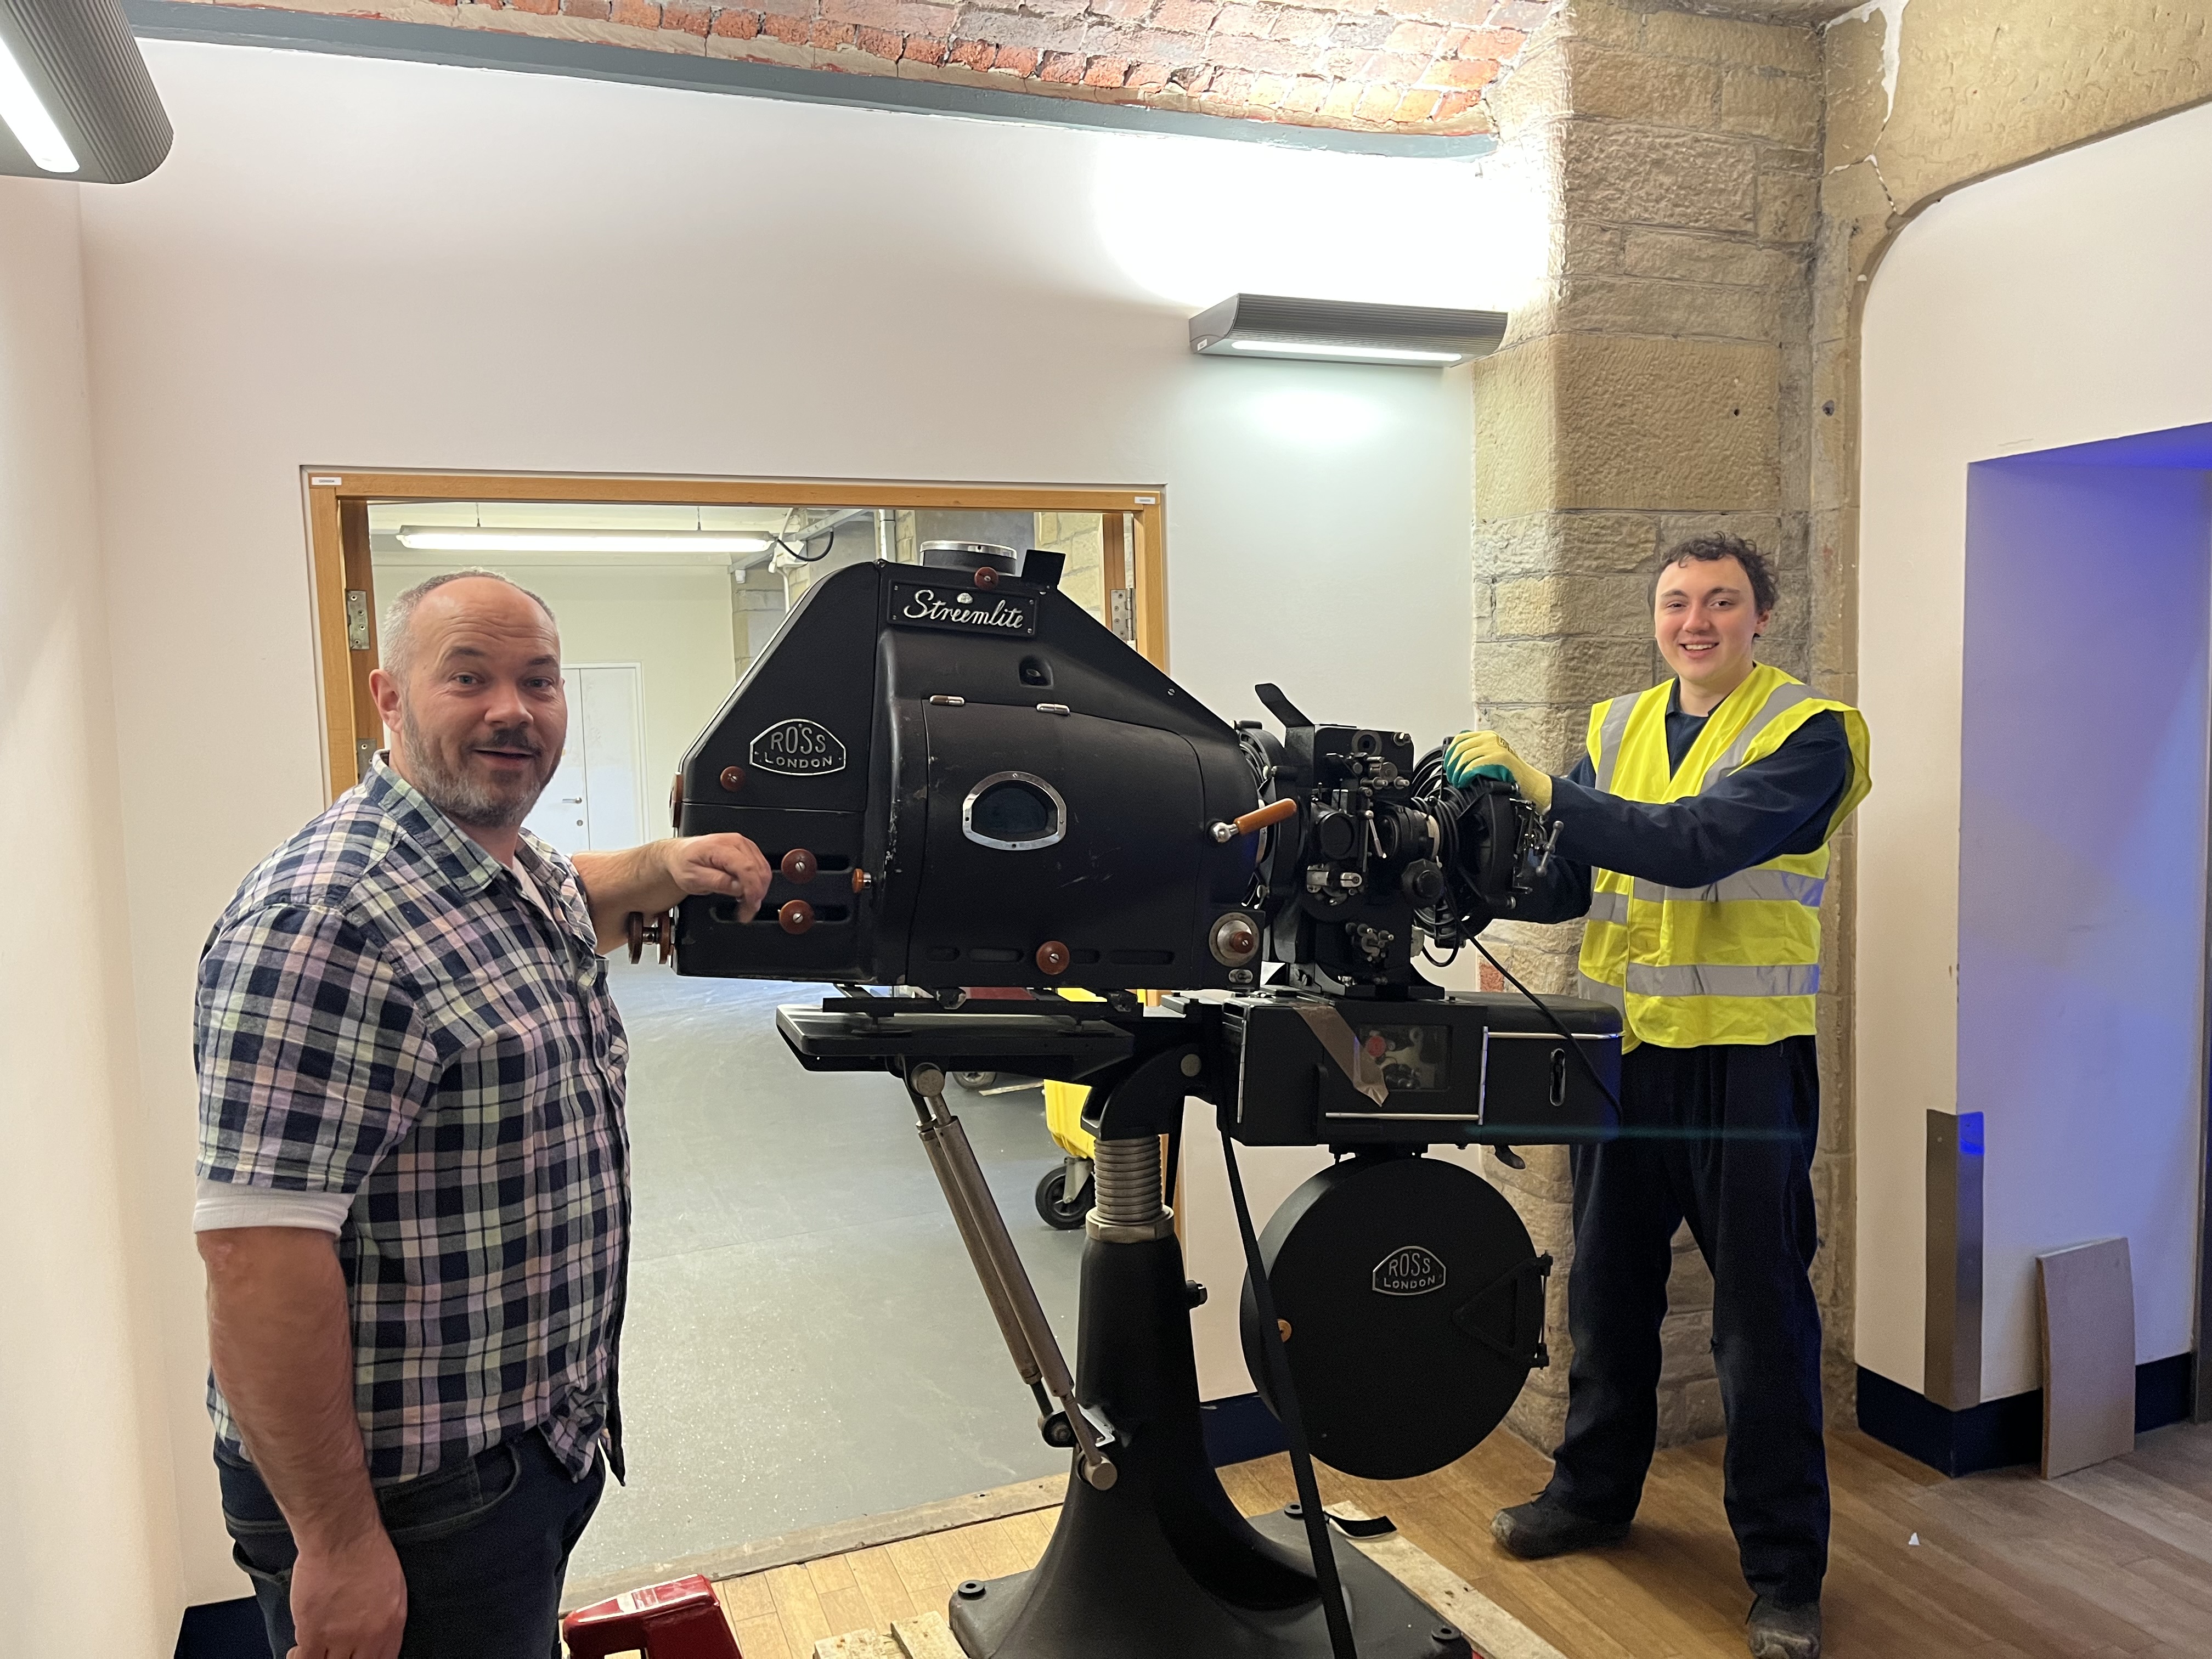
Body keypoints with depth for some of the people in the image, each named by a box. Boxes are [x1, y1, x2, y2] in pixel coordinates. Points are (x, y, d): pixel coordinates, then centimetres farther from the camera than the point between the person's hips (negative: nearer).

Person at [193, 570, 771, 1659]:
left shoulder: (523, 874, 4)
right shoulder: (325, 919, -25)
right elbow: (256, 1254, -29)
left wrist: (668, 866, 10)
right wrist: (337, 1546, -24)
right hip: (411, 1495, -9)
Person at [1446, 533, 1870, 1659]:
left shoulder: (1807, 732, -9)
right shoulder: (1618, 730, 8)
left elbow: (1700, 843, -26)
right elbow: (1559, 887, 4)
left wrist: (1547, 792, -32)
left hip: (1748, 1060, -5)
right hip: (1626, 1049, 5)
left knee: (1761, 1311, 5)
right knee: (1608, 1285, 17)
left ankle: (1784, 1566, 21)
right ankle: (1595, 1489, 37)